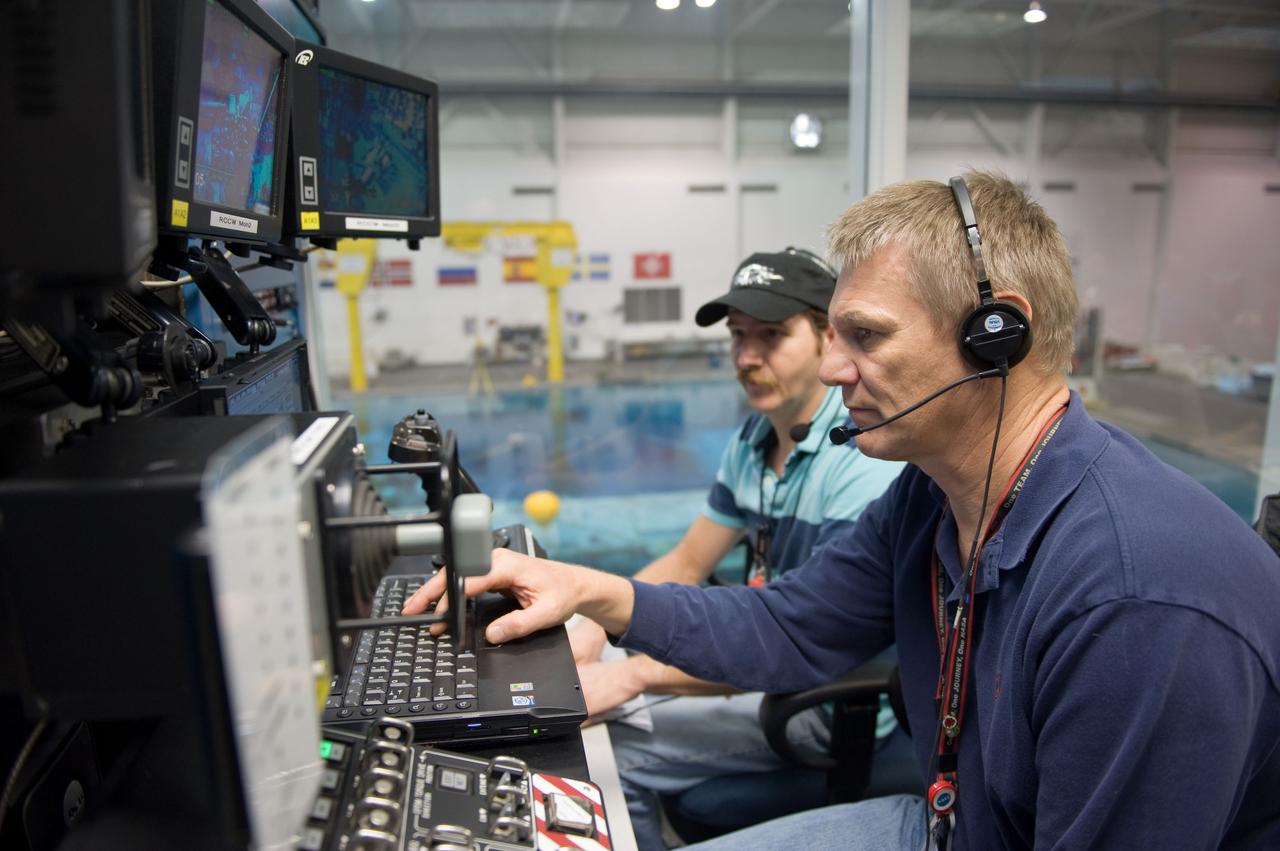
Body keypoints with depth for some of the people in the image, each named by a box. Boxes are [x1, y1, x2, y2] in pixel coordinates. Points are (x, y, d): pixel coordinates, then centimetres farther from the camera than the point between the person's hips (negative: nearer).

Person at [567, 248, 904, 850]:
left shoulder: (865, 461, -25)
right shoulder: (753, 440, 2)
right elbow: (686, 565, 7)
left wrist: (634, 675, -31)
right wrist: (595, 625, -10)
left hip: (834, 703, -8)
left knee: (613, 753, -17)